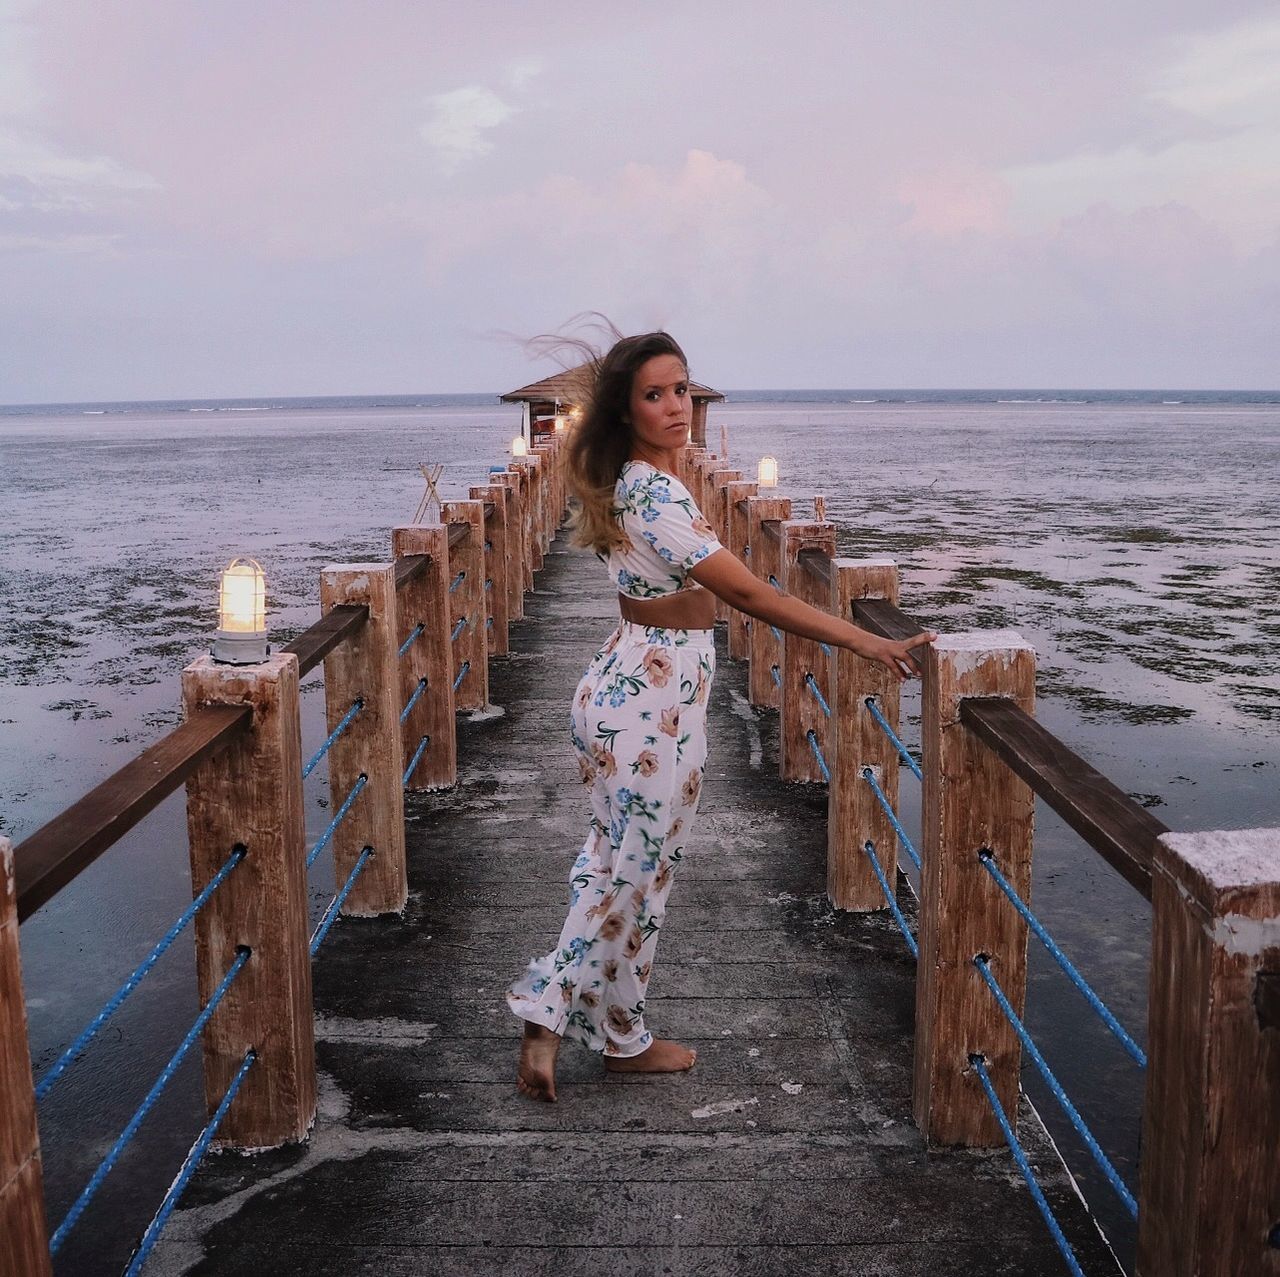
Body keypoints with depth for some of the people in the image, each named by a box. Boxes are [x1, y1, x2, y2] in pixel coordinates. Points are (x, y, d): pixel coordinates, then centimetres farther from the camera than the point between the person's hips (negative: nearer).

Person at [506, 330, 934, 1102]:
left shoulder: (635, 482, 8)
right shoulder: (656, 494, -22)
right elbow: (747, 593, -26)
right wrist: (866, 642, -24)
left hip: (627, 685, 9)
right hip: (655, 701, -9)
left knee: (616, 868, 17)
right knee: (638, 874, 6)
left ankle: (549, 1022, 21)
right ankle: (625, 1040, 24)